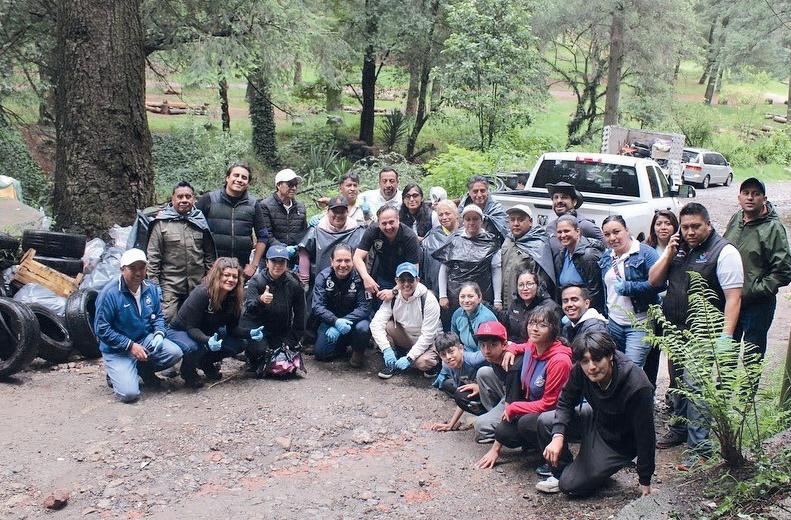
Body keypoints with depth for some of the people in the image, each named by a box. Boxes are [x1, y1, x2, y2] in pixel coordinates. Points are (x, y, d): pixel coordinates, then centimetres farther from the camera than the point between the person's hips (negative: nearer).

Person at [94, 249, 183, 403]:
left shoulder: (150, 289, 0)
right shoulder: (110, 293, -19)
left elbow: (158, 316, 13)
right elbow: (101, 329, -17)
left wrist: (159, 334, -10)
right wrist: (130, 346, -20)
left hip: (145, 339, 5)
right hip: (117, 351, -5)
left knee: (175, 353, -20)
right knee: (129, 393, -22)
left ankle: (144, 370, 10)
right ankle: (116, 374, 15)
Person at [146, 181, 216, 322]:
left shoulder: (200, 221, 6)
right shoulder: (162, 223, -3)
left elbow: (209, 253, 10)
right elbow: (153, 256, -3)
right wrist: (153, 283, -7)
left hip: (198, 285, 3)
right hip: (170, 286, -3)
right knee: (168, 322, -7)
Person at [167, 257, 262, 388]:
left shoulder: (233, 298, -11)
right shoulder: (201, 294, -30)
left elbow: (232, 328, -4)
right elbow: (191, 328, -29)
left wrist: (249, 333, -24)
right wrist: (207, 341, -48)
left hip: (208, 332, 7)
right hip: (180, 331, -7)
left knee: (240, 344, -10)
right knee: (193, 348, -39)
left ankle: (206, 361, 14)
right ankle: (188, 370, -3)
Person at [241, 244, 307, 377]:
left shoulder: (293, 284, -5)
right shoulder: (256, 281, -12)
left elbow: (299, 315, 2)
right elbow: (249, 308, -26)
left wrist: (293, 340, -1)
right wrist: (260, 301, -49)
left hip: (281, 331, 3)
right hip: (257, 326, -3)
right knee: (259, 350, -28)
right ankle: (256, 363, 9)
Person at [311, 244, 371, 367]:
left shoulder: (359, 277, -16)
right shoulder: (323, 277, -11)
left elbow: (364, 307, -22)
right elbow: (317, 307, -18)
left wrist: (343, 321, -37)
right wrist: (336, 321, -37)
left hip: (353, 319, -2)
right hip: (331, 319, 2)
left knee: (363, 328, -35)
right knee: (320, 353, -16)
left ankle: (358, 352, 0)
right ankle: (342, 346, 19)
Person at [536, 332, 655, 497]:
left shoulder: (637, 388, -36)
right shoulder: (580, 370, -21)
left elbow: (645, 435, -27)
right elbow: (566, 402, -7)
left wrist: (645, 482, -19)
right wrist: (558, 436, -25)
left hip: (618, 443, -6)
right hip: (596, 418, 6)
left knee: (571, 485, -13)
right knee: (545, 421, -11)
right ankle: (561, 473, 9)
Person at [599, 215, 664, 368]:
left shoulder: (645, 252, -10)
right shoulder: (606, 257, 11)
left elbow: (660, 283, -19)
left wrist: (627, 287, -19)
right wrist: (606, 316, 15)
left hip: (639, 325, -6)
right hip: (614, 323, 6)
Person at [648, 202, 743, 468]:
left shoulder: (724, 252, -10)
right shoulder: (679, 248, 10)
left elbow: (733, 297, -14)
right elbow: (653, 281, 9)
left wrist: (726, 335, -22)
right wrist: (669, 253, -4)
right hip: (674, 329, 7)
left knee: (694, 384, -10)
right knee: (678, 380, 17)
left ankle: (699, 445, -4)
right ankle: (680, 428, 34)